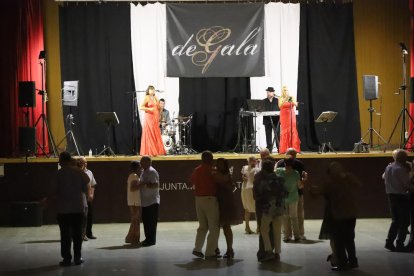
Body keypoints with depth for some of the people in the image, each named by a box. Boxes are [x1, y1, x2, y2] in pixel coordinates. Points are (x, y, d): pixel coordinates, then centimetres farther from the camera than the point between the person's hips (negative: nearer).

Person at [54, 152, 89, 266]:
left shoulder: (59, 173, -9)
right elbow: (85, 189, 5)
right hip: (78, 207, 3)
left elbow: (55, 191, -8)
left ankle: (67, 258, 2)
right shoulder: (79, 172, 0)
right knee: (77, 233, 10)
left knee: (65, 234, 2)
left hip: (63, 208, -3)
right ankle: (77, 257, 12)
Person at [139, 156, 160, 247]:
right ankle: (148, 238, 21)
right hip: (145, 201, 10)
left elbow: (156, 185, -21)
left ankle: (151, 240, 0)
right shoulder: (143, 171, 16)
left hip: (152, 202, -10)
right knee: (146, 220, 13)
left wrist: (145, 184, -25)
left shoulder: (152, 172, -14)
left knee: (151, 222, -5)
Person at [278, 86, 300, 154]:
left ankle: (294, 148, -1)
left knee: (293, 131, -3)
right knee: (284, 132, -6)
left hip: (292, 116, 2)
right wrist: (285, 100, -24)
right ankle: (284, 149, -6)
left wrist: (292, 100, -19)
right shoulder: (281, 98, 3)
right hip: (284, 117, -2)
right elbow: (280, 106, -14)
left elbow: (296, 105, -3)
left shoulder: (291, 97, 9)